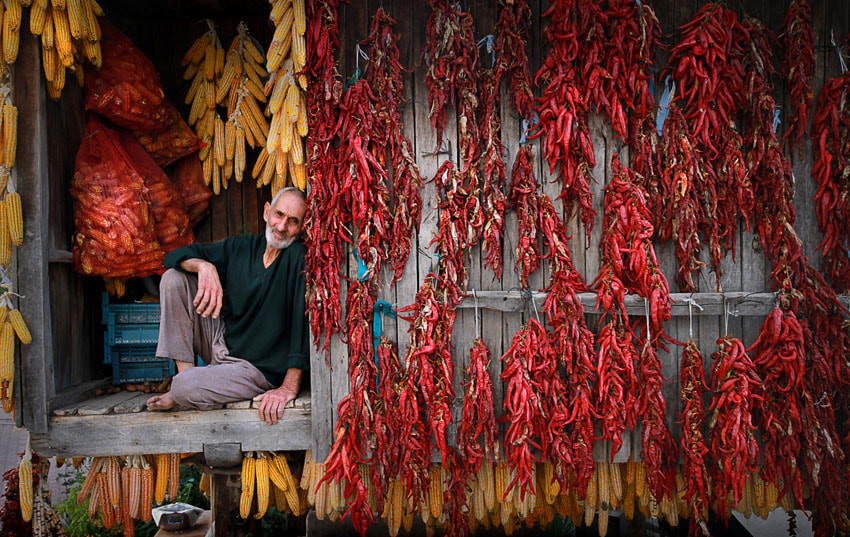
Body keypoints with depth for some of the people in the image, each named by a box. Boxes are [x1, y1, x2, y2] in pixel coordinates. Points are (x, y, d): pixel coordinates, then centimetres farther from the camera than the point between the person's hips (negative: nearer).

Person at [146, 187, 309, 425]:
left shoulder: (299, 256, -19)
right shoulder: (242, 246, 1)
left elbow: (303, 317, -27)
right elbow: (176, 255, 5)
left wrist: (289, 387, -32)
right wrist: (204, 266, -20)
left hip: (259, 368, -7)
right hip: (222, 343, 7)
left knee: (184, 387, -31)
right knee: (174, 278, -2)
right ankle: (185, 371, -3)